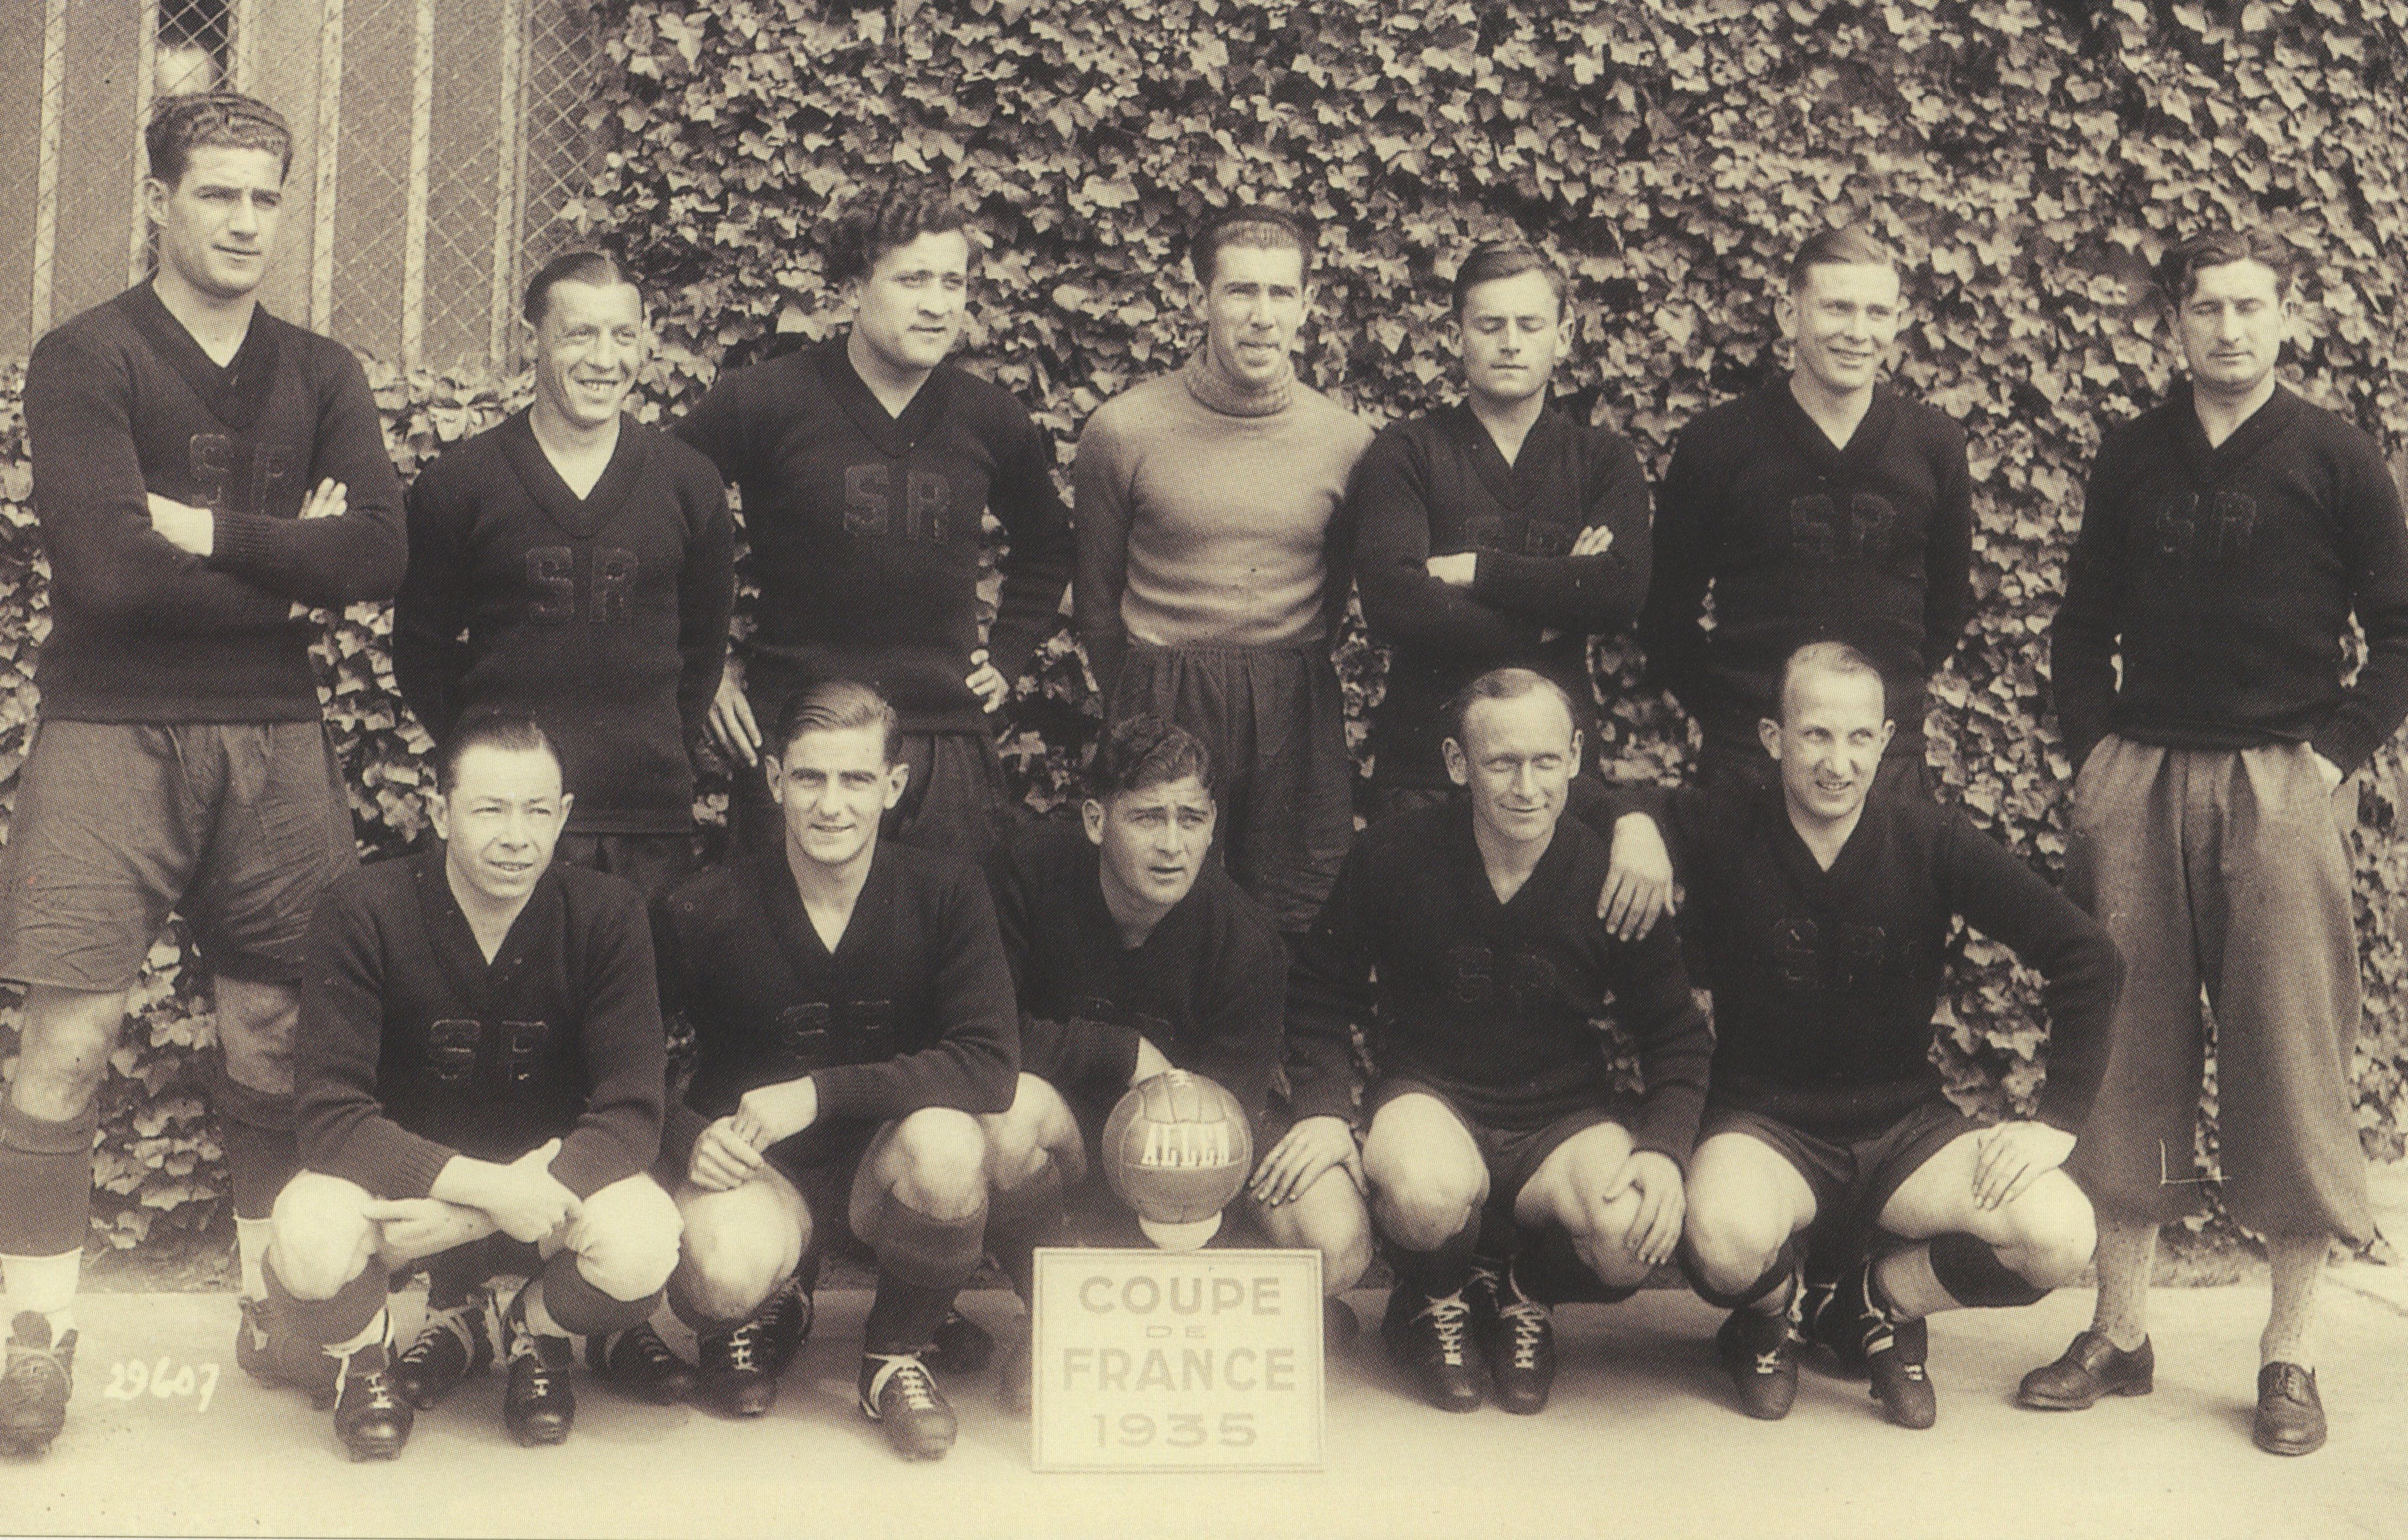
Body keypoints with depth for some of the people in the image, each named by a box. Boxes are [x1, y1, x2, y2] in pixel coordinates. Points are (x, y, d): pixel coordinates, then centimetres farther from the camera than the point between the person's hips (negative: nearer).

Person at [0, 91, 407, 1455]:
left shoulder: (322, 375, 10)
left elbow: (381, 554, -4)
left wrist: (211, 535, -11)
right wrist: (289, 561, -6)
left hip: (274, 737, 4)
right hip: (111, 729, -3)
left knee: (275, 1038, 8)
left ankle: (278, 1315, 21)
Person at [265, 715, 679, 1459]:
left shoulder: (606, 914, -15)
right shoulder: (365, 912, -18)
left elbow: (631, 1116, -18)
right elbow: (330, 1115, -21)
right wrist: (487, 1185, -34)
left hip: (549, 1169, 1)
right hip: (403, 1172, -1)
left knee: (643, 1243, -31)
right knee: (310, 1241, -34)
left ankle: (536, 1335, 7)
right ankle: (367, 1354, 5)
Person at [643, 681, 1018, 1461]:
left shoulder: (944, 893, -9)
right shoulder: (703, 914, -11)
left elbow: (989, 1066, -19)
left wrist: (819, 1093, -26)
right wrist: (687, 1140, -25)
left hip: (884, 1168, 1)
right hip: (757, 1171, -1)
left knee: (946, 1142, -34)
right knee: (725, 1270, -35)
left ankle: (895, 1354, -3)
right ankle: (763, 1312, 9)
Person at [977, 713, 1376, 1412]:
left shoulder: (1245, 939, -20)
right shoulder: (1029, 874, -23)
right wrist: (1128, 1053, -22)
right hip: (1070, 1105, 0)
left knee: (1337, 1248, -25)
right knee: (1009, 1112, -39)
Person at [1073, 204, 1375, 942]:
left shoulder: (1348, 441, 1)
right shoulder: (1121, 431, -4)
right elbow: (1096, 595, 8)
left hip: (1298, 719, 2)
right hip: (1164, 712, -1)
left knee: (1302, 930, 6)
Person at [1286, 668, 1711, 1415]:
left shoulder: (1610, 879, -6)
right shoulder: (1394, 856, -9)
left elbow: (1676, 1032, 3)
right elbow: (1320, 992, 4)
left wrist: (1664, 1148, -14)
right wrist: (1323, 1107, -12)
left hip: (1565, 1113, 2)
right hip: (1430, 1093, -1)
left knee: (1635, 1243, -29)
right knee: (1430, 1198, -38)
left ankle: (1515, 1285, 9)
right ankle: (1431, 1300, 2)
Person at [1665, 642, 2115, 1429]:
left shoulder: (1929, 839, -8)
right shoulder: (1722, 832, -10)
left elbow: (2085, 955, -5)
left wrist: (2057, 1118, -10)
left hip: (1903, 1128, 2)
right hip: (1765, 1126, -2)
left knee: (2059, 1237, -23)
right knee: (1727, 1239, -37)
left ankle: (1879, 1303, 10)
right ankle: (1775, 1316, 5)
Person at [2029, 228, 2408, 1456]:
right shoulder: (2133, 456, 10)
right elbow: (2083, 623, 16)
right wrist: (2092, 747, 6)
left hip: (2277, 787, -3)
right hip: (2135, 783, 3)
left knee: (2287, 1056, -1)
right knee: (2127, 1051, 5)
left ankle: (2290, 1354, 9)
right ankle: (2119, 1332, 15)